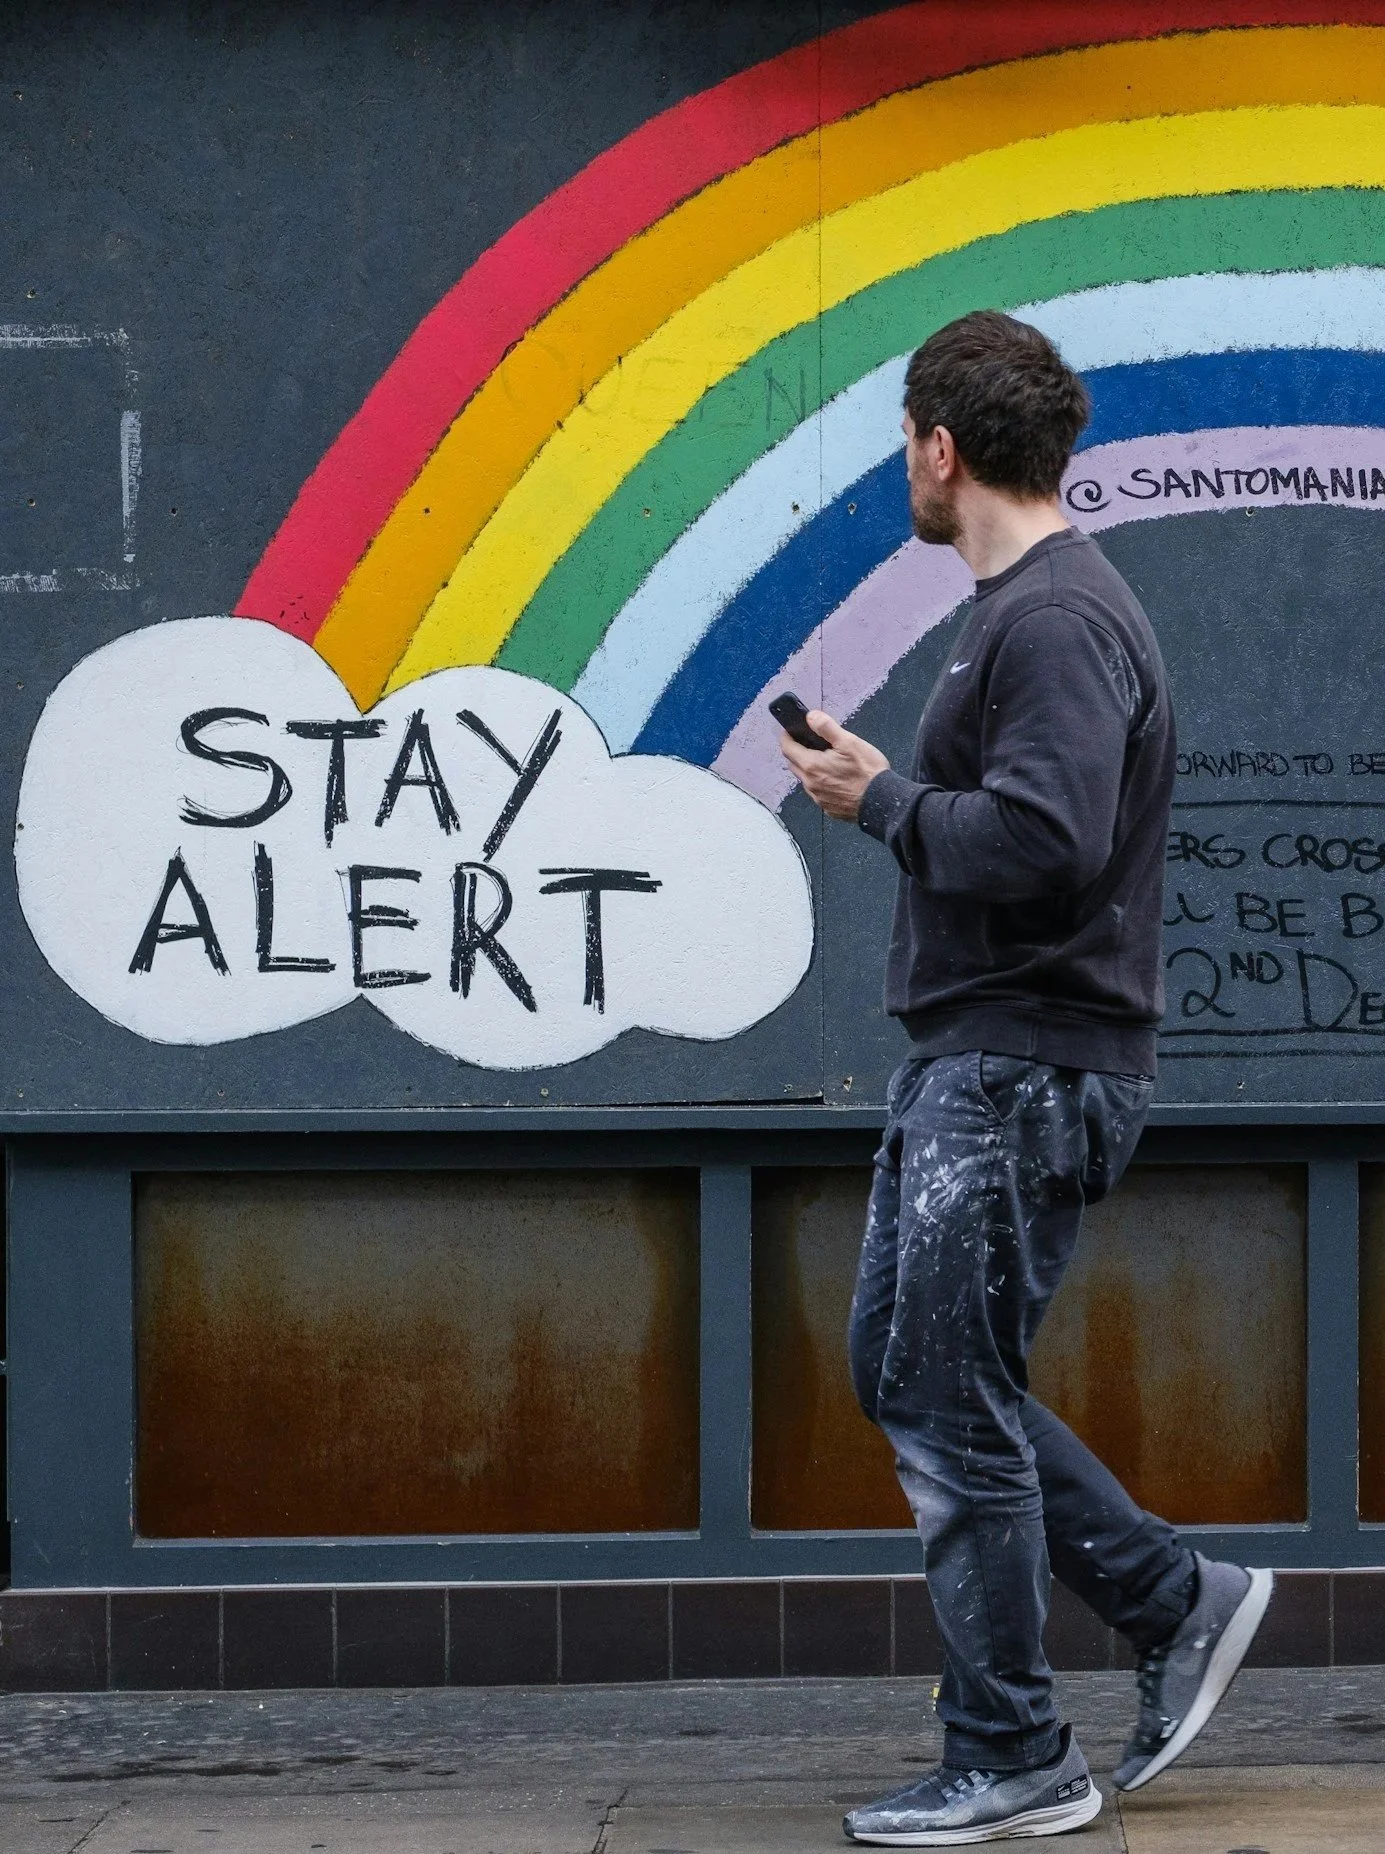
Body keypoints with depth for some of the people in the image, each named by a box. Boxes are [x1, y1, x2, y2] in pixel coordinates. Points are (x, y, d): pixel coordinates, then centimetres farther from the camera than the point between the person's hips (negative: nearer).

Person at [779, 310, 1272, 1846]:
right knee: (903, 1373, 15)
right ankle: (1177, 1602, 20)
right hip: (962, 1065, 11)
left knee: (950, 1404, -5)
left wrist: (879, 800, -15)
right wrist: (891, 793, 9)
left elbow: (1044, 843, -28)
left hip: (1025, 1073, -11)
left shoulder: (1059, 620, -17)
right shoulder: (1013, 609, 17)